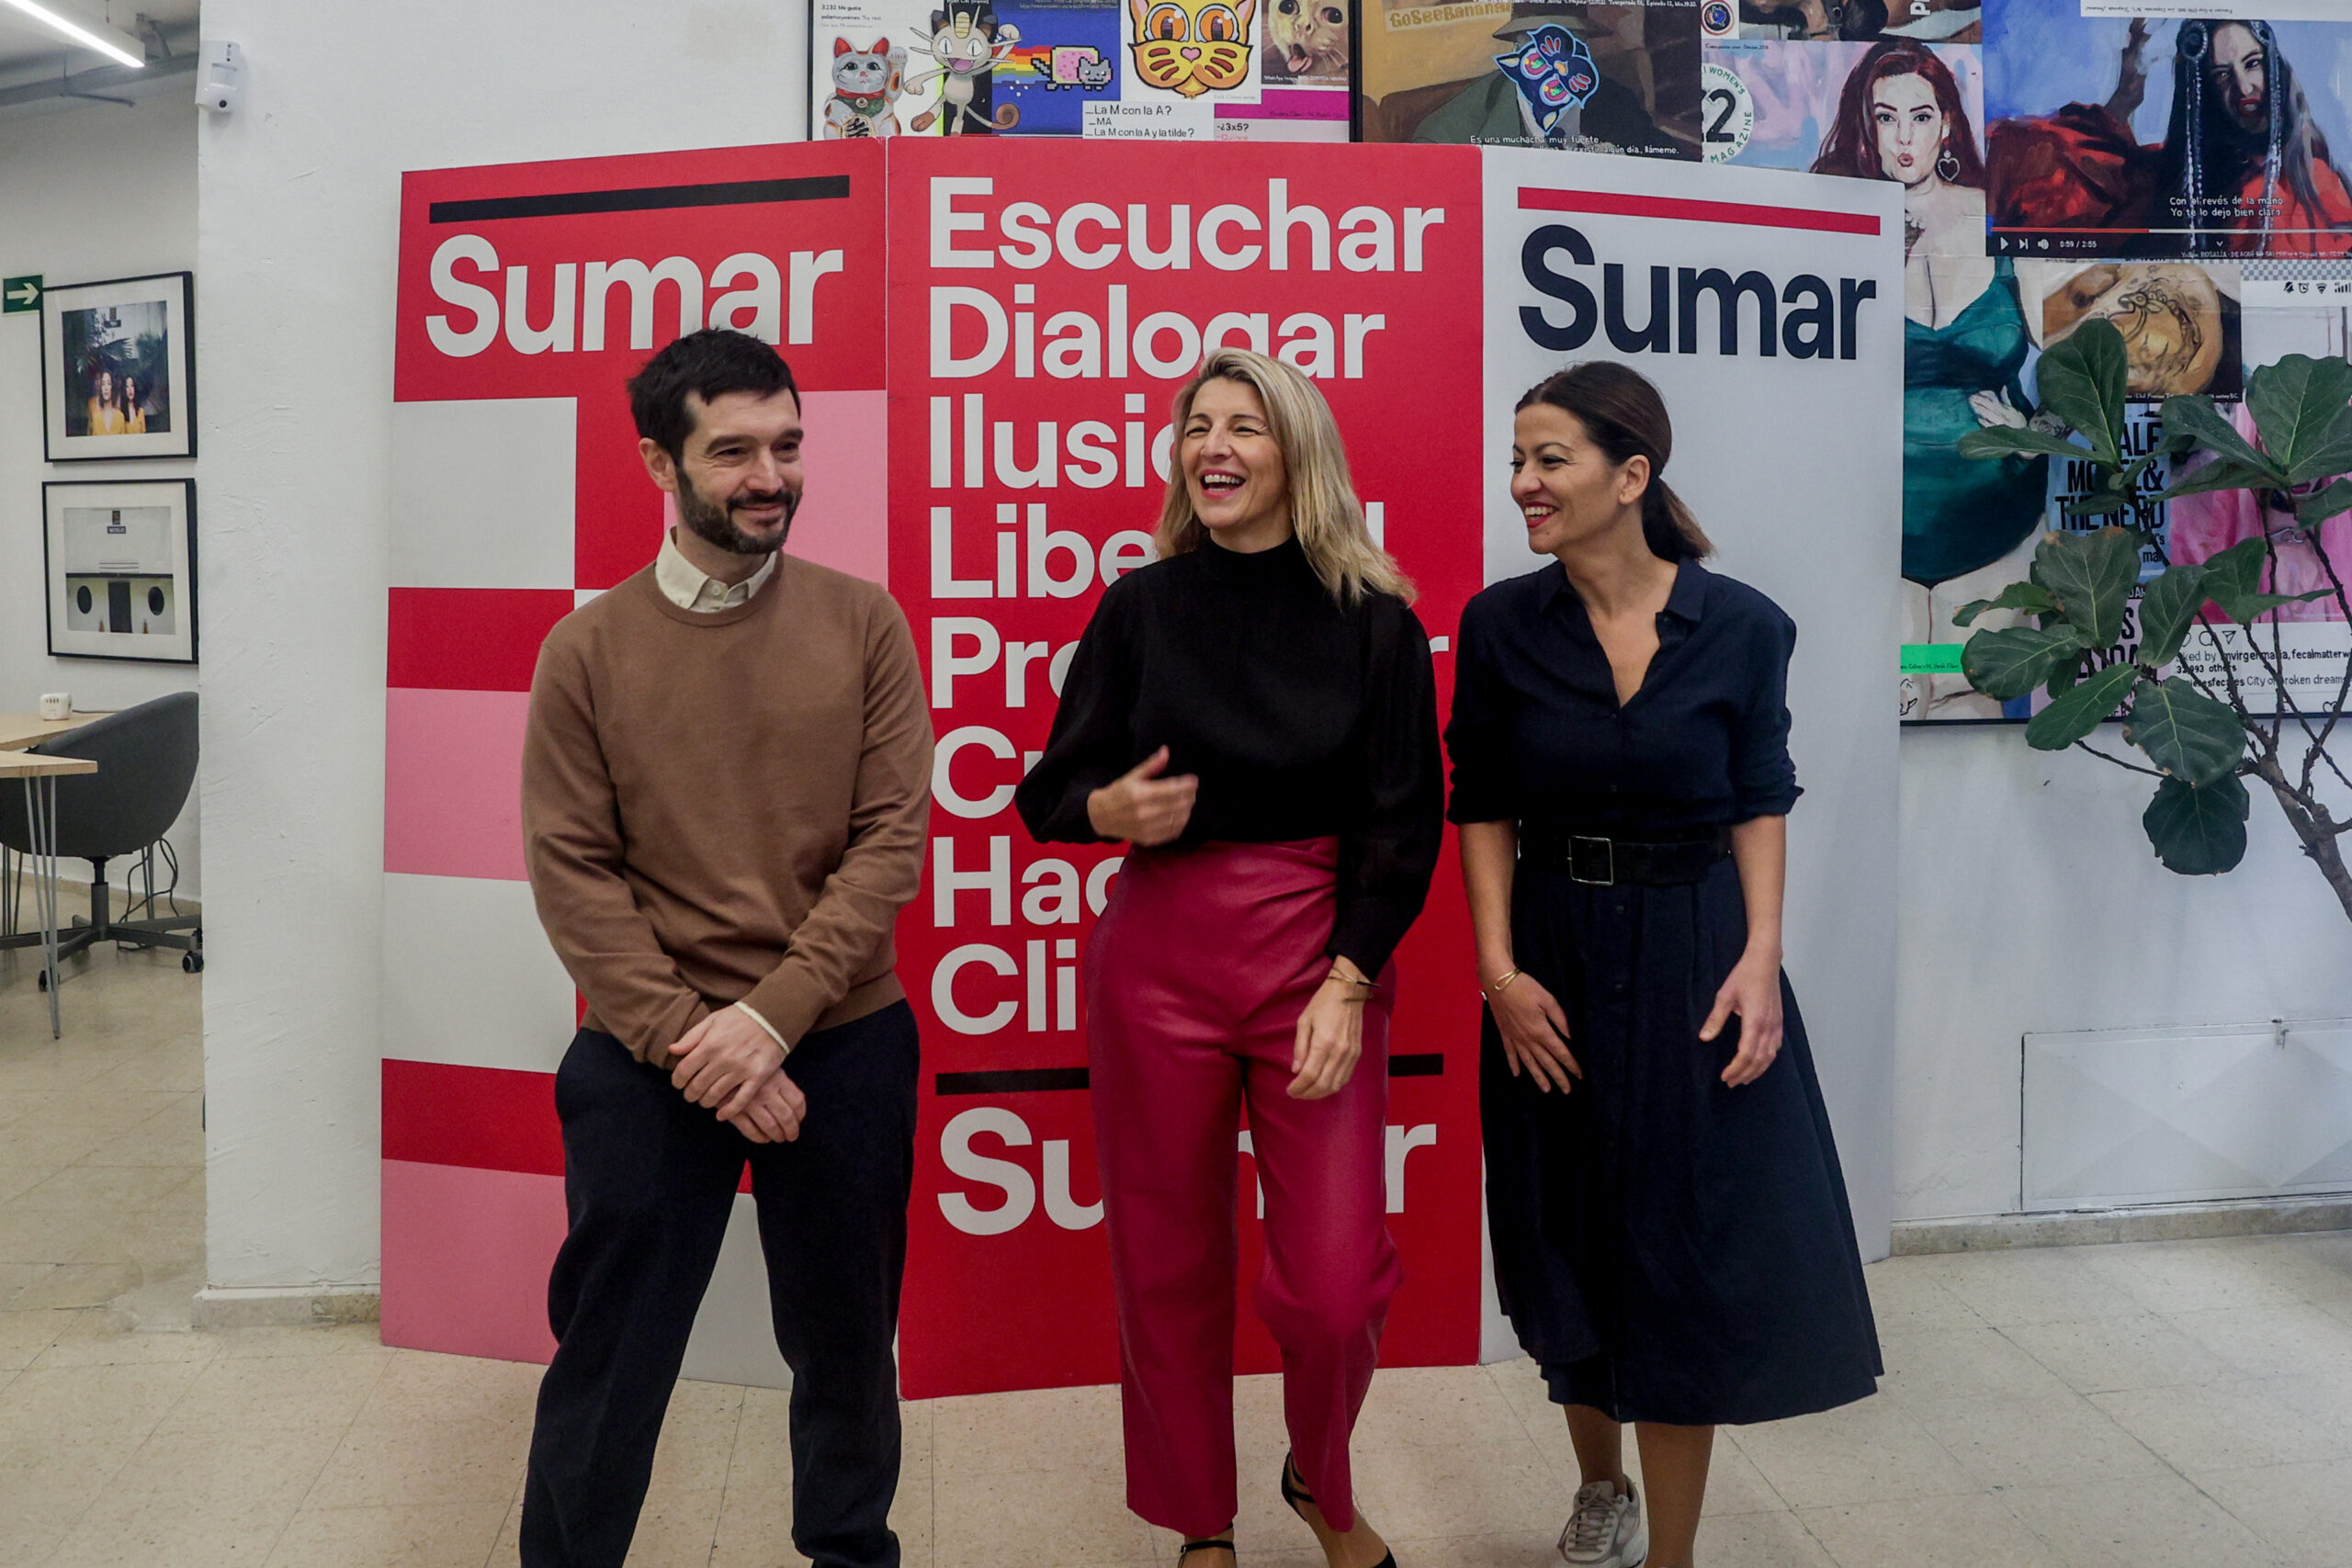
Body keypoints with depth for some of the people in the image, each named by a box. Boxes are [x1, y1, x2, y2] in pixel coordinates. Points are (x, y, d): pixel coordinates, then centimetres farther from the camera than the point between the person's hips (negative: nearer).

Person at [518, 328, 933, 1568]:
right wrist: (687, 1042, -13)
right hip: (645, 1061, -1)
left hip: (845, 1045, 1)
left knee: (845, 1345, 16)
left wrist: (771, 1015, -15)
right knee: (610, 1358, 10)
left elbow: (892, 836, -6)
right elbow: (571, 869, -5)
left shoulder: (861, 621, -2)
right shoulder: (589, 647, -2)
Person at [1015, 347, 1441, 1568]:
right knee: (1168, 1266, 8)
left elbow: (1403, 821, -1)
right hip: (1157, 953, 1)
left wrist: (1347, 982, -9)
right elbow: (1050, 789, 5)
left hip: (1321, 955, -1)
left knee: (1334, 1284, -3)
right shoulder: (1139, 607, 3)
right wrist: (1108, 808, -17)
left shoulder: (1373, 620, -1)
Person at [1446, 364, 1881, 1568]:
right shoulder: (1500, 626, -4)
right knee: (1570, 1250, 14)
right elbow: (1483, 807, -1)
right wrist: (1498, 965, -10)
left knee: (1689, 1252, 5)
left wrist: (1760, 958, -11)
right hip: (1555, 961, 1)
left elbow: (1760, 802, 0)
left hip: (1694, 955, -1)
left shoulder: (1741, 626, -6)